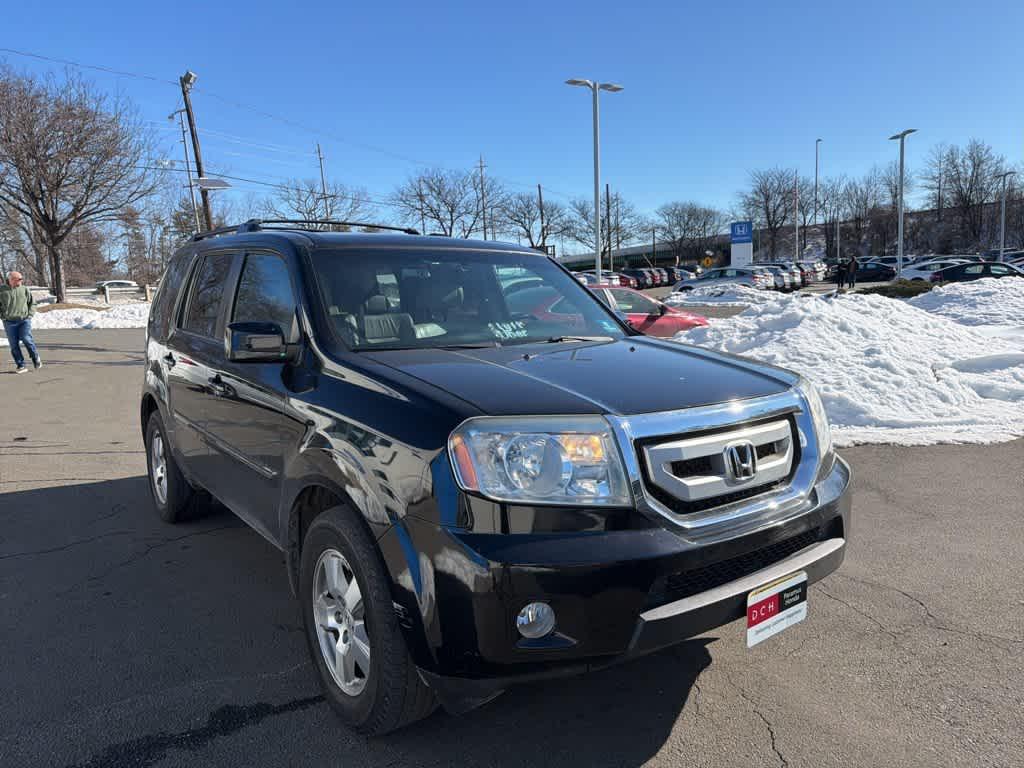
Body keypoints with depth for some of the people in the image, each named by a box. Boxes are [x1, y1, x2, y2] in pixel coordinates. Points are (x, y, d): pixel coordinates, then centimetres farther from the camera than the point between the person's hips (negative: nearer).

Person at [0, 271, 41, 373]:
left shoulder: (25, 290, 6)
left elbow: (32, 303, 15)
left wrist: (30, 314, 2)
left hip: (24, 320, -1)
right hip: (9, 322, 1)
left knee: (26, 339, -18)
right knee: (14, 345, 0)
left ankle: (35, 358, 3)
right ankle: (21, 366, 6)